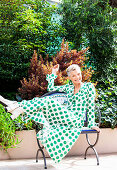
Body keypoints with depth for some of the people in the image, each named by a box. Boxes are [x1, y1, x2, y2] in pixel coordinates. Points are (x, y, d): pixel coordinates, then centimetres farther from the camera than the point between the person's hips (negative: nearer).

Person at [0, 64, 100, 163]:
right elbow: (50, 88, 23)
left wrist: (92, 124, -2)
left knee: (48, 101, -23)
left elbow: (91, 106, 2)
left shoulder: (89, 87, 5)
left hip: (76, 121, -6)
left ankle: (20, 107, -20)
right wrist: (53, 73, 20)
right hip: (66, 118, 6)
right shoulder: (69, 87, 21)